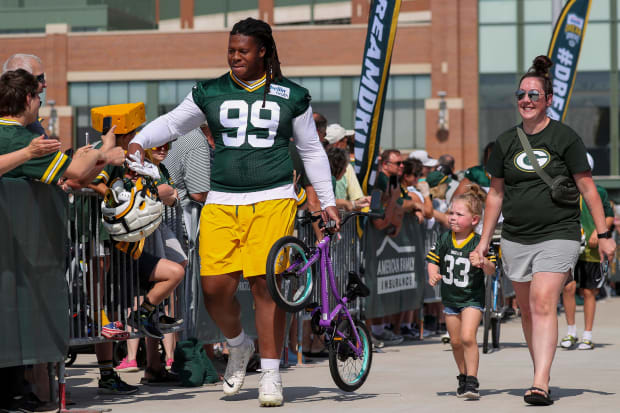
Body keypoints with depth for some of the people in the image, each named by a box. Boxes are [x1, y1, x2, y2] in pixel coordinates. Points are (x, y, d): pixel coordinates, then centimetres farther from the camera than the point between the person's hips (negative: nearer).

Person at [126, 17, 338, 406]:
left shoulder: (291, 96, 9)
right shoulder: (211, 94, 10)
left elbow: (312, 150, 16)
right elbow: (172, 123, 16)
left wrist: (328, 200, 14)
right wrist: (139, 143, -2)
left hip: (273, 200, -2)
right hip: (222, 203, 2)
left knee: (265, 284, -9)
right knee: (215, 287, -8)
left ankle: (271, 375, -1)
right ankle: (238, 344, 22)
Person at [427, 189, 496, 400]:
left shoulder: (478, 243, -15)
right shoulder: (444, 240, -3)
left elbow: (491, 269, -16)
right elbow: (433, 260, 7)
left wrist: (482, 263, -38)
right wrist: (433, 275, -13)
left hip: (472, 298, -5)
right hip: (450, 299, 5)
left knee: (468, 337, -19)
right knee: (456, 342, 13)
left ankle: (472, 381, -13)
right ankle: (463, 377, 31)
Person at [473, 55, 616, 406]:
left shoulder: (565, 137, -2)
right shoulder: (506, 142, 10)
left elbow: (587, 187, -1)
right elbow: (496, 194, 16)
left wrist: (604, 234, -3)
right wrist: (484, 240, 14)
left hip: (557, 236, -5)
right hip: (516, 239, 5)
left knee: (543, 305, -18)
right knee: (528, 311, 8)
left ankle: (541, 384, -23)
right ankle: (541, 374, 21)